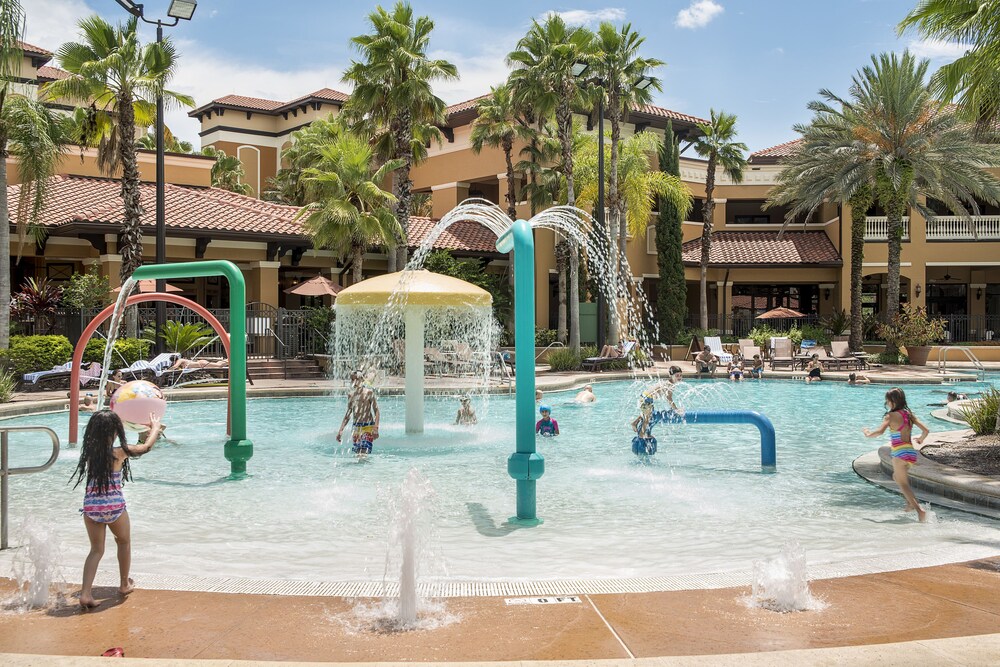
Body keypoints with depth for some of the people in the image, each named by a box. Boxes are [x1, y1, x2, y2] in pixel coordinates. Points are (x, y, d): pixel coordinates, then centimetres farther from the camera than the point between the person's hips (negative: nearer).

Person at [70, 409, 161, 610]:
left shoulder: (89, 452, 0)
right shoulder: (119, 453, -10)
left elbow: (99, 439, 26)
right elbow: (147, 446, 6)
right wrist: (155, 427, 25)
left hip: (91, 506, 3)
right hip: (114, 505, -3)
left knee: (96, 550, 11)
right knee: (124, 542, 22)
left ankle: (85, 593, -4)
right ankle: (124, 584, 36)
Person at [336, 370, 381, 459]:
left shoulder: (369, 393, -5)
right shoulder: (351, 395, 9)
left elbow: (376, 411, -6)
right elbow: (348, 414, 19)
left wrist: (376, 428, -18)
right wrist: (341, 430, 14)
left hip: (368, 426, -5)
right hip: (355, 427, 5)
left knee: (364, 453, -19)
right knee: (356, 454, 4)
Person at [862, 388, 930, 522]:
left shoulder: (891, 416, -8)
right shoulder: (909, 415, 10)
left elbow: (880, 431, -22)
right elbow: (926, 430, 8)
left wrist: (868, 434, -4)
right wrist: (920, 439, 28)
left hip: (900, 453, -7)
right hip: (912, 452, 7)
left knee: (903, 484, -1)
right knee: (897, 476, 27)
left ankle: (920, 510, -14)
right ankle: (910, 502, 14)